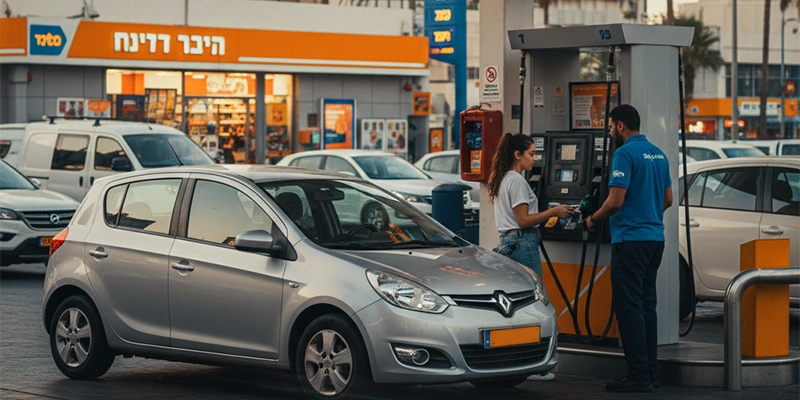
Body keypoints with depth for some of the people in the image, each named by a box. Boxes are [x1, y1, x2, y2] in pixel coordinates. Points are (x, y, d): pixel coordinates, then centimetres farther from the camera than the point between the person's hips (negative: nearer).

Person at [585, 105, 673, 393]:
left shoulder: (625, 154, -13)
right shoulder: (658, 154, 13)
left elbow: (616, 201, -18)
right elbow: (667, 199, 19)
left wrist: (593, 220, -2)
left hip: (630, 239, -9)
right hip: (654, 237, 9)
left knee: (629, 307, -6)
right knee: (646, 306, 12)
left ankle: (638, 375, -7)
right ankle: (649, 372, 15)